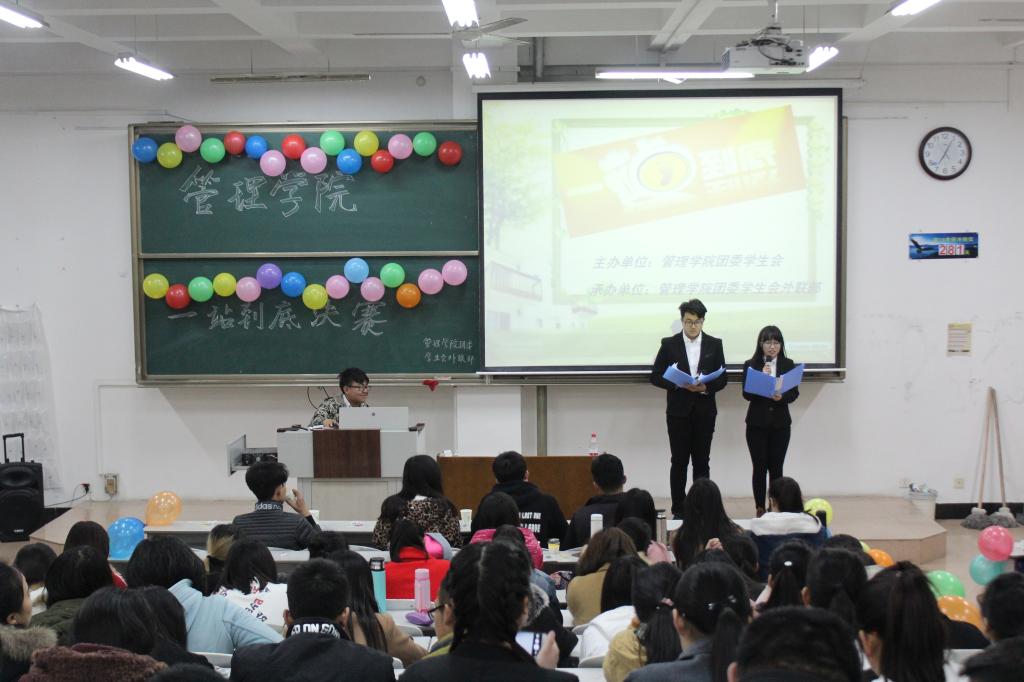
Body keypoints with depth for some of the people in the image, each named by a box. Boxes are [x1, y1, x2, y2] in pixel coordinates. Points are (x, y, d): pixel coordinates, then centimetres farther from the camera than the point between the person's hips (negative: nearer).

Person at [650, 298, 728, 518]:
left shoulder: (714, 345, 5)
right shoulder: (669, 344, 1)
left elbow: (722, 378, 5)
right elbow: (655, 376, 1)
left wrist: (706, 387, -15)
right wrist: (679, 384, -15)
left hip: (704, 411, 1)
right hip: (678, 411, -1)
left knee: (702, 462, 5)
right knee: (679, 461, 1)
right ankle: (678, 510, 6)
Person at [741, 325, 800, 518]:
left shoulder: (788, 365, 5)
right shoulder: (751, 365, 0)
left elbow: (795, 393, 0)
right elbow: (746, 394, -6)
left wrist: (782, 397, -19)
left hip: (780, 423, 1)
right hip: (757, 423, -1)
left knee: (776, 467, 2)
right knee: (760, 467, -1)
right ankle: (760, 508, 5)